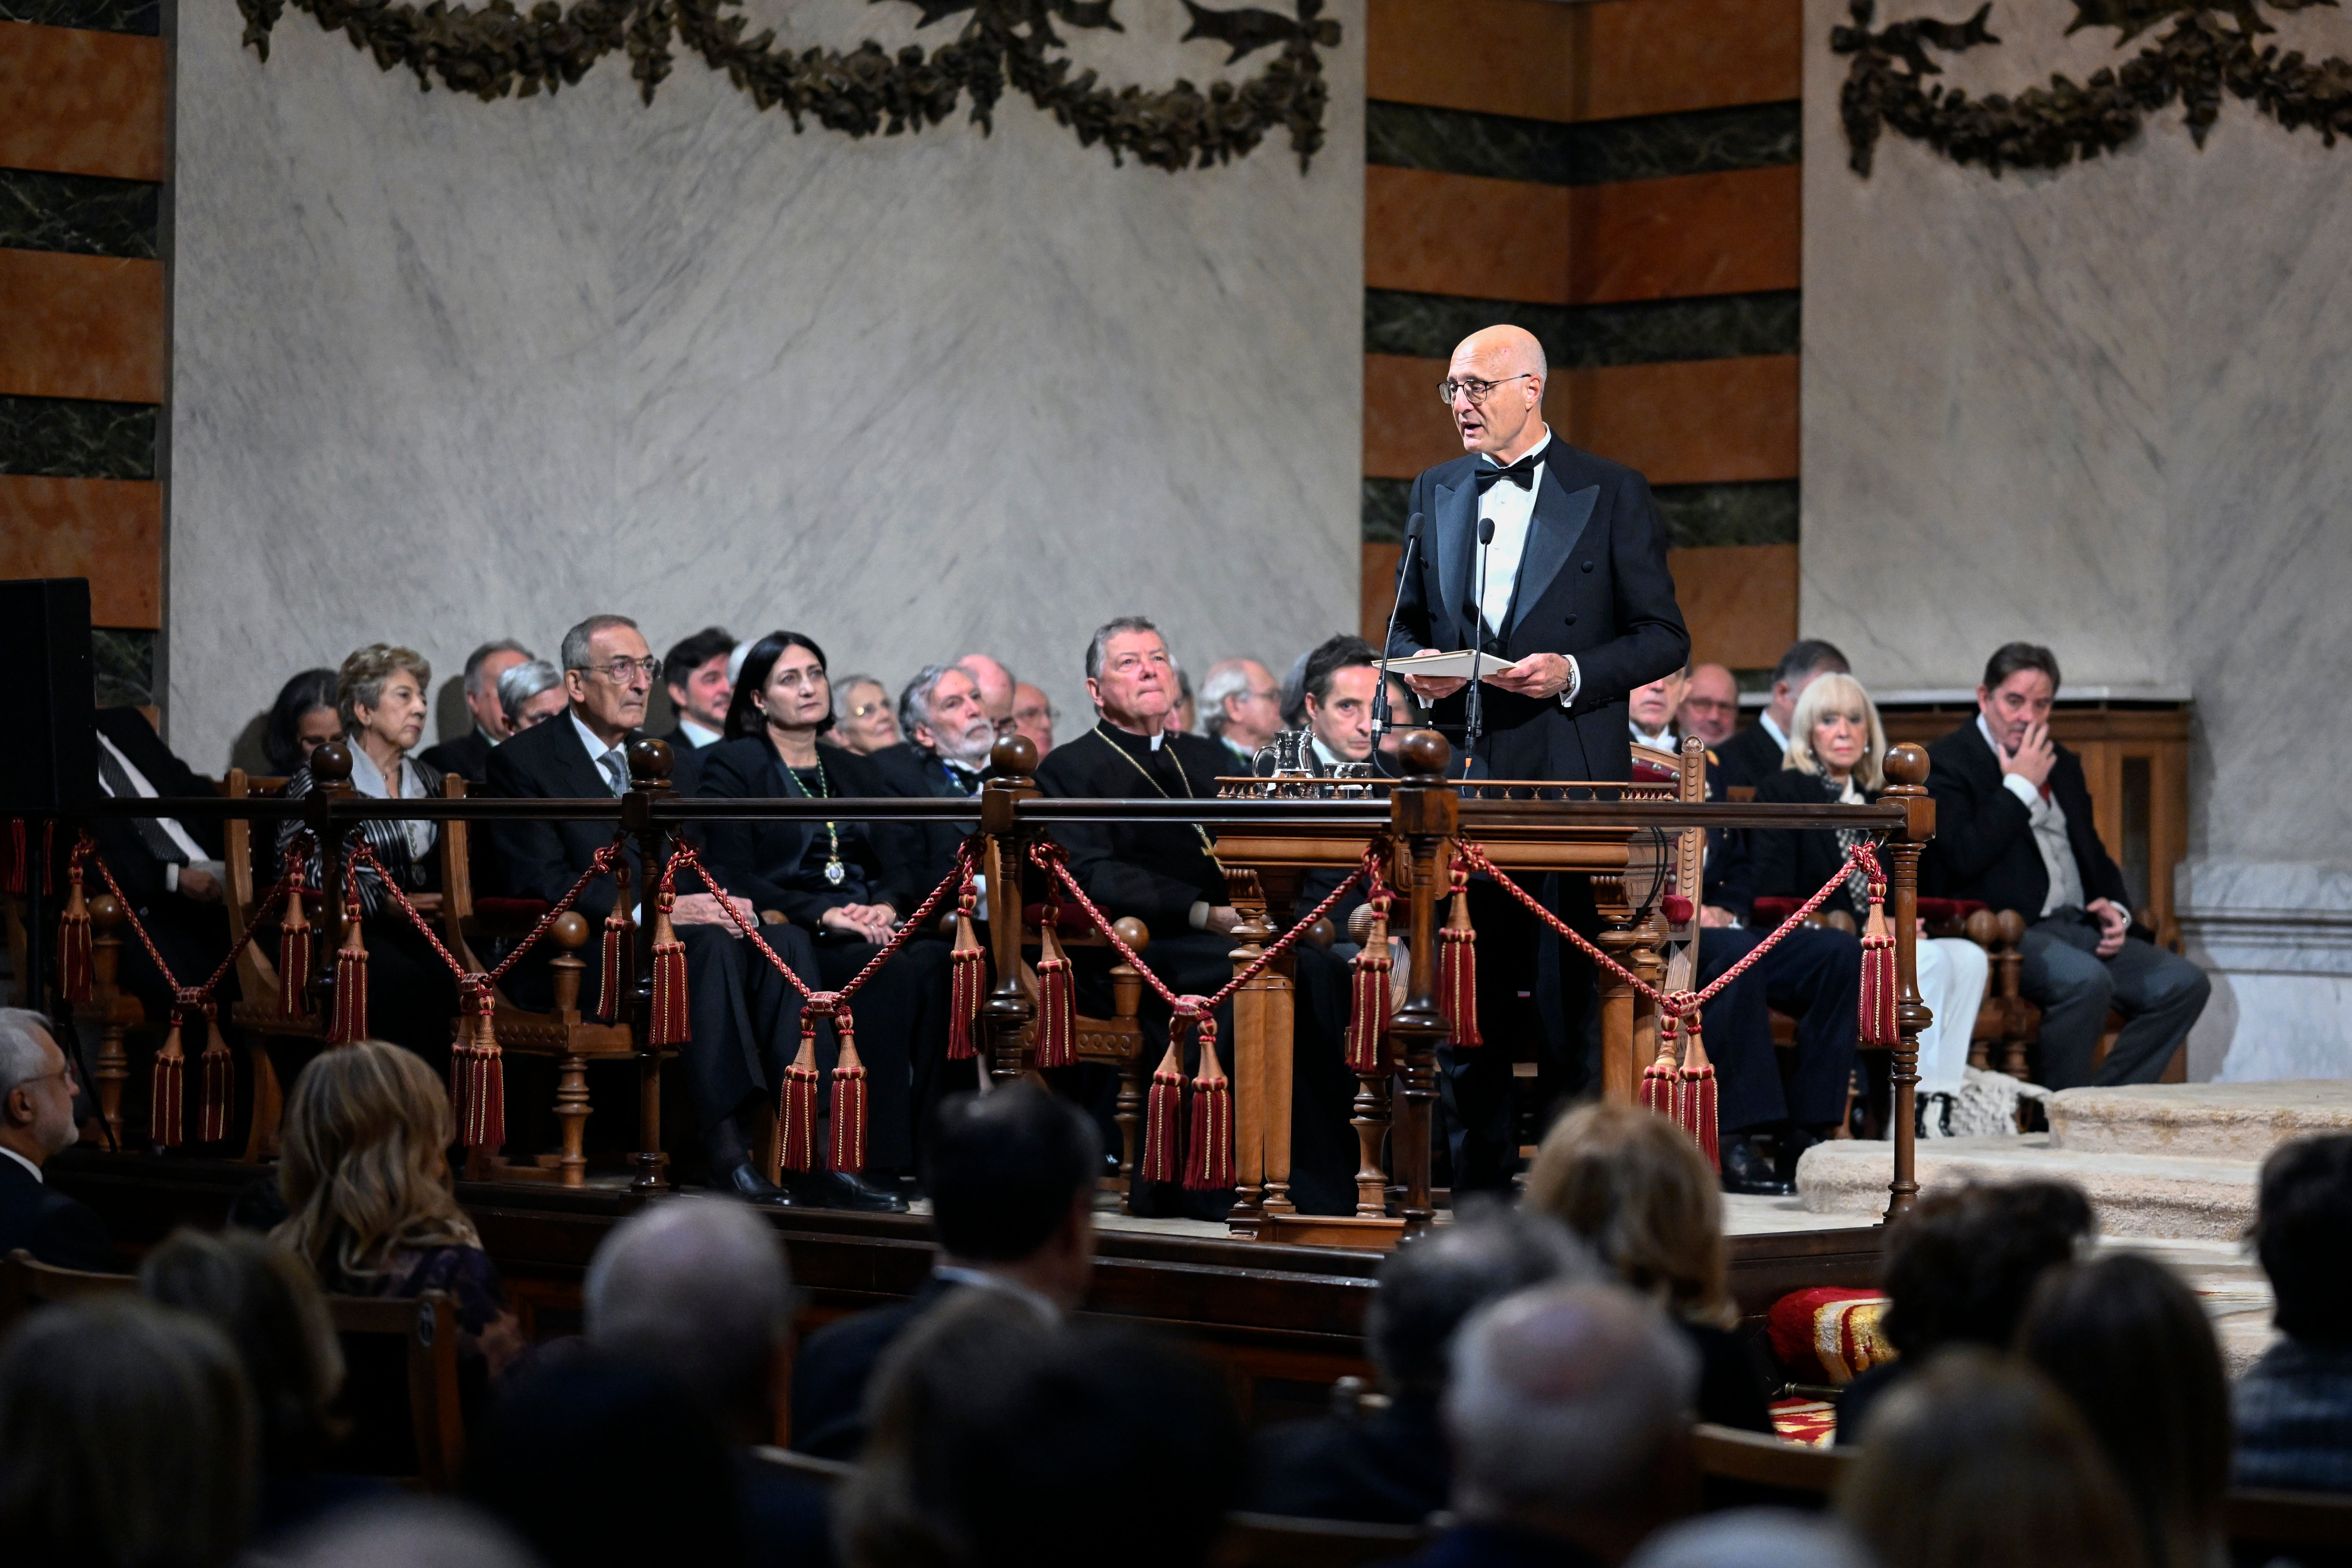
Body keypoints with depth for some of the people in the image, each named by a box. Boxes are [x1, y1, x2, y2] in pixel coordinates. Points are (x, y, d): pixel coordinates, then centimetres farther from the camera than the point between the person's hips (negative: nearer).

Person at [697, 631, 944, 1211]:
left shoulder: (856, 772, 25)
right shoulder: (733, 766, 6)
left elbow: (899, 868, 16)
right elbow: (732, 881, -5)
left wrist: (885, 906, -9)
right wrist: (823, 914, -17)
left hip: (867, 932, 5)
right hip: (786, 942, -5)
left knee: (932, 959, -31)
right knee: (894, 967, -35)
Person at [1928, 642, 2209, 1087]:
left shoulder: (2063, 765, 22)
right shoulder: (1947, 763, -1)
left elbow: (2095, 855, 28)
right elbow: (1965, 858, -17)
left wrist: (2116, 910, 7)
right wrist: (2021, 787, -8)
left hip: (2078, 928, 8)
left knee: (2186, 984, -11)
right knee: (2087, 980, -35)